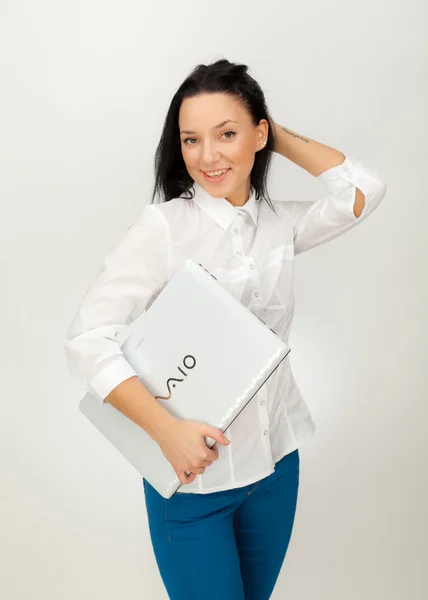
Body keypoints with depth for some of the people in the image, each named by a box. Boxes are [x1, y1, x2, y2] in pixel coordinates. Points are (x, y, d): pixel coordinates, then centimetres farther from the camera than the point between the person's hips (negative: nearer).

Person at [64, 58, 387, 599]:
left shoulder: (280, 223, 0)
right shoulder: (164, 226, -15)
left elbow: (363, 190, -11)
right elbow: (88, 341, -20)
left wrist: (279, 138, -6)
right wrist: (167, 429, -28)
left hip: (276, 461, 5)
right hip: (191, 473, -4)